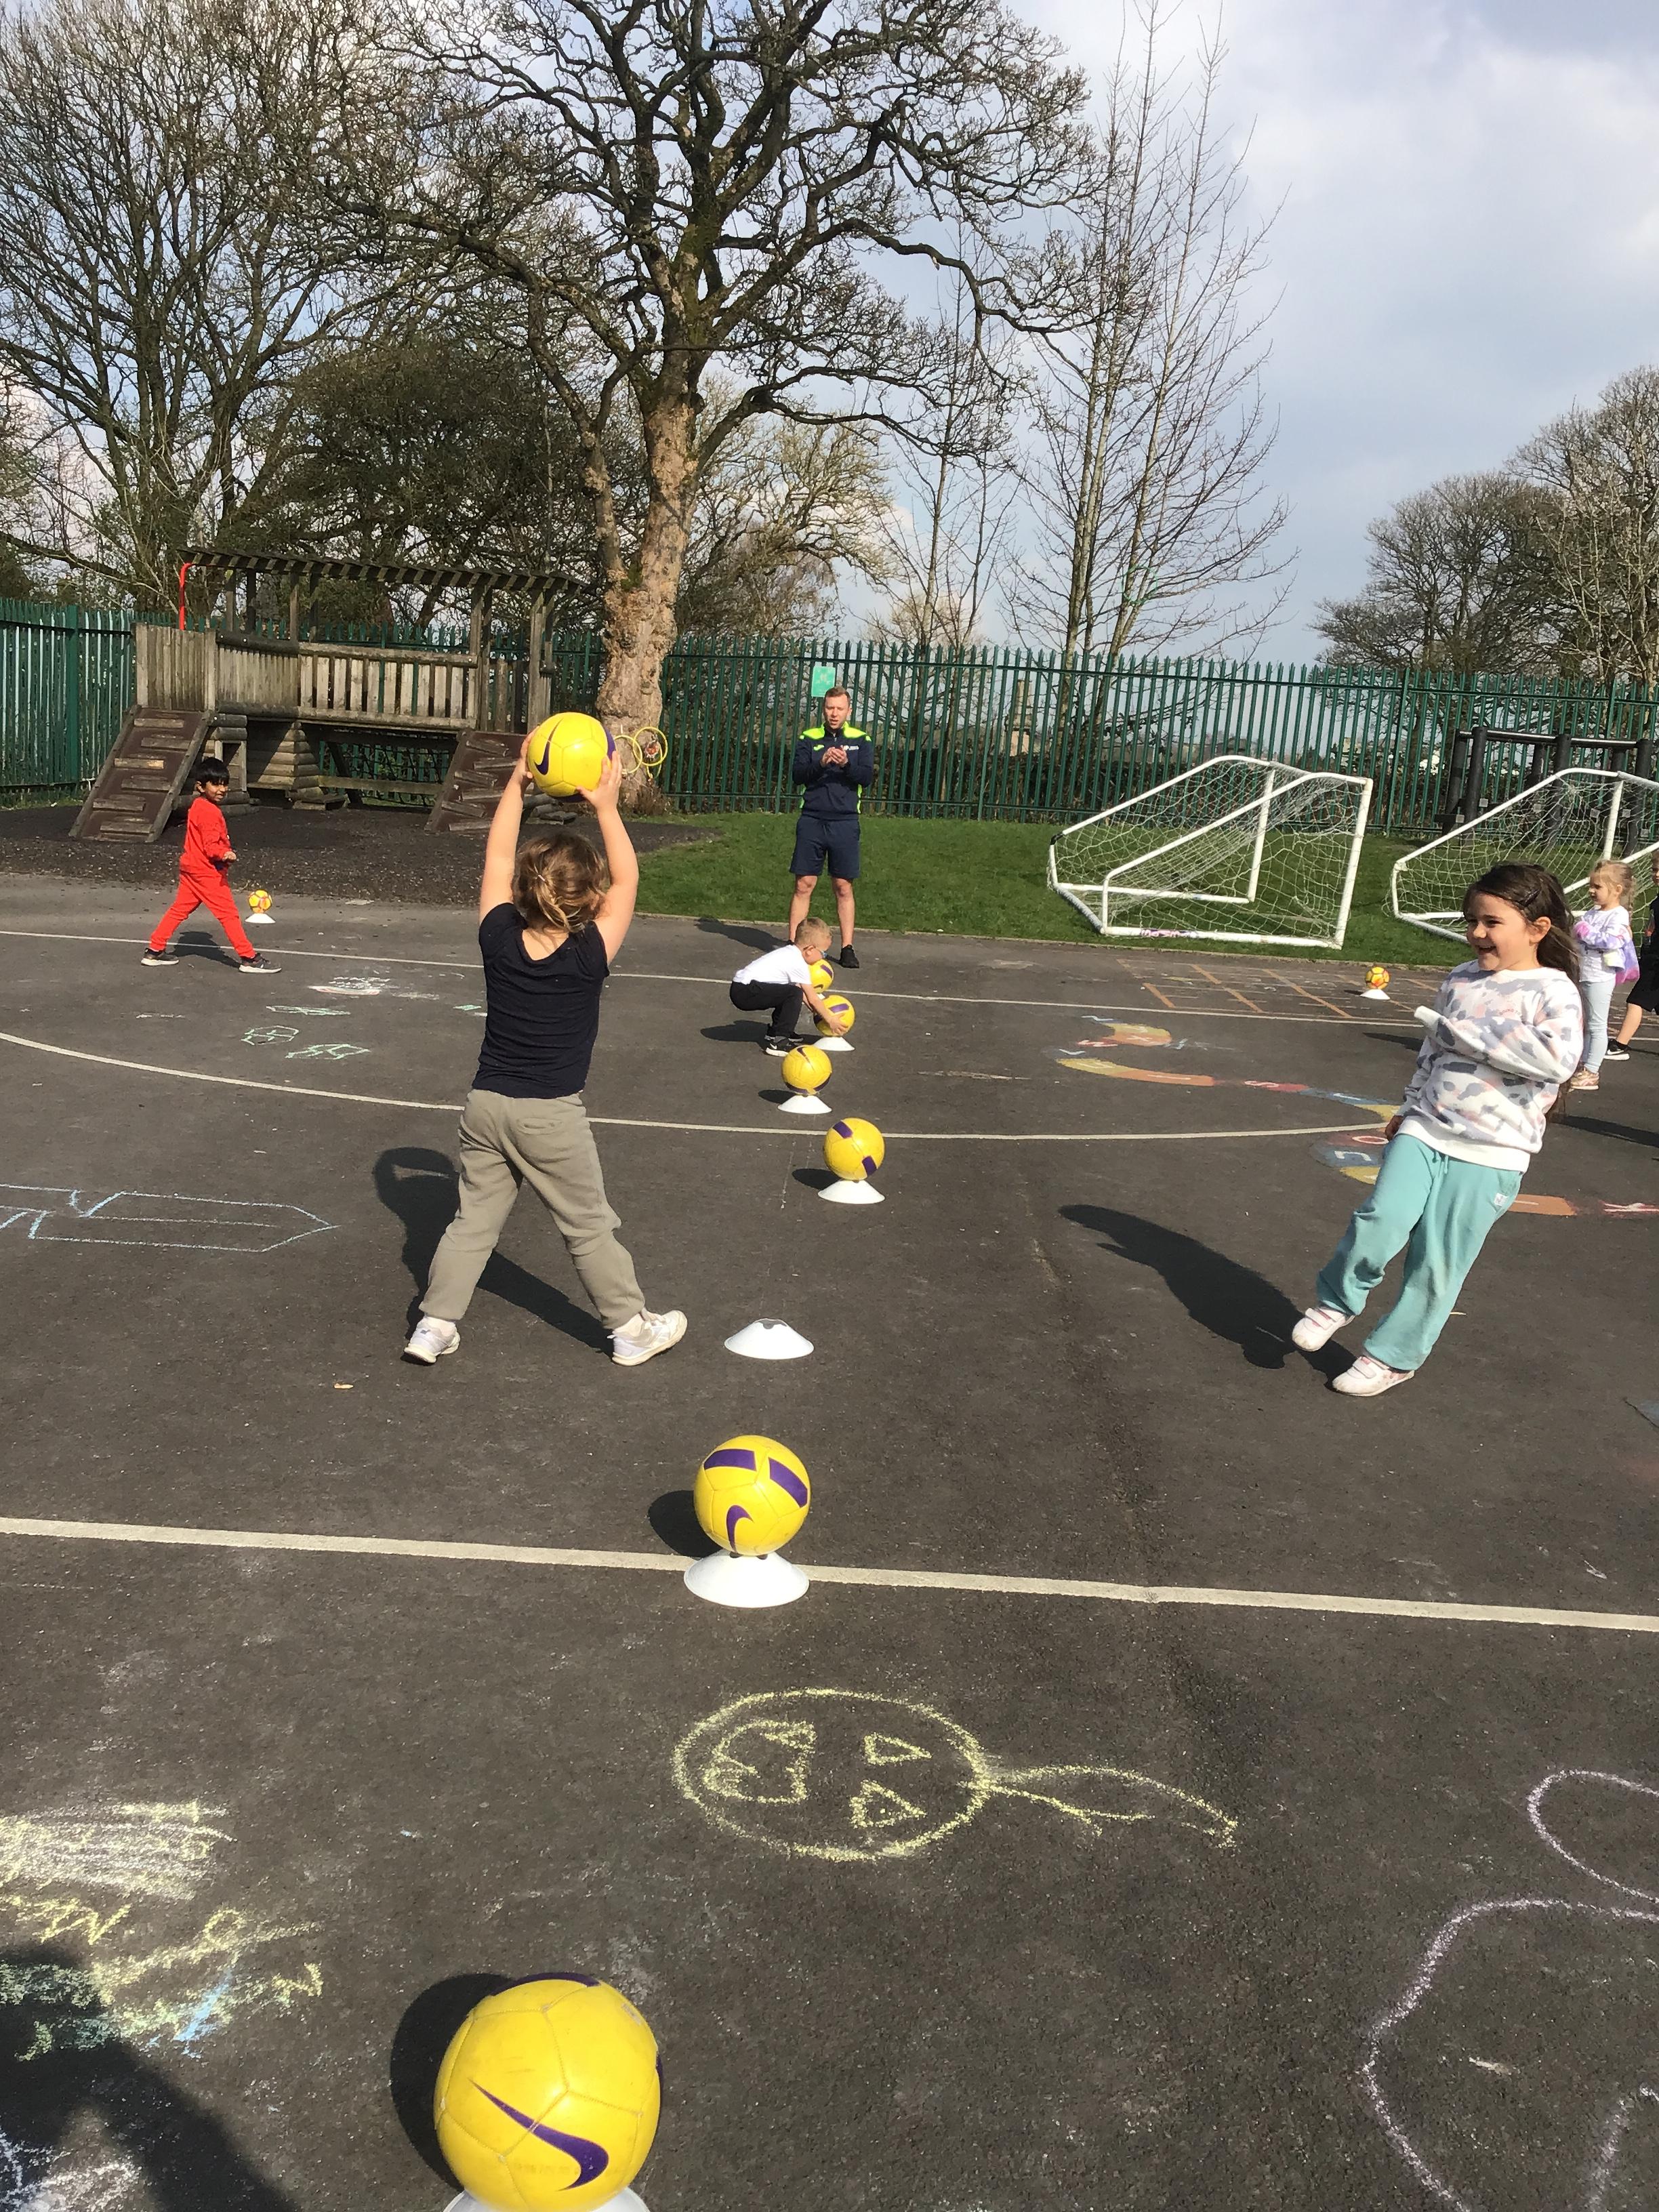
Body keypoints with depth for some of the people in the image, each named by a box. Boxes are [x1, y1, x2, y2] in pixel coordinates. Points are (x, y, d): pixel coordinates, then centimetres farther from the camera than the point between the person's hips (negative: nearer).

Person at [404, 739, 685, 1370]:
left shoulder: (499, 939, -7)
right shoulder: (589, 957, -17)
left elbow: (497, 859, 4)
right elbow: (627, 880, -9)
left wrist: (517, 782, 4)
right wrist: (607, 807, -13)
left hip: (486, 1105, 4)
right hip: (552, 1116, -4)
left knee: (474, 1220, 14)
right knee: (590, 1228, 9)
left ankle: (434, 1326, 16)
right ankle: (632, 1329, 22)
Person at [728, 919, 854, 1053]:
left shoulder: (789, 953, 16)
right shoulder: (799, 964, -12)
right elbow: (812, 999, -7)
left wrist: (817, 1012, 19)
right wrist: (830, 1020, 3)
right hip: (745, 993, -10)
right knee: (794, 994, -19)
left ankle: (774, 1032, 31)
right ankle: (779, 1042, -16)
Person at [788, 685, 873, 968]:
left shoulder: (861, 741, 7)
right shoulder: (809, 738, 8)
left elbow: (867, 778, -3)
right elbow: (798, 774, -4)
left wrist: (847, 764, -21)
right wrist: (821, 764, -22)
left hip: (845, 823, 0)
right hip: (811, 821, 0)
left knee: (844, 888, 4)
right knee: (804, 885, 0)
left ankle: (847, 948, 10)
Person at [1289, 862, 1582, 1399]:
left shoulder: (1554, 991, -9)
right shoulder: (1461, 980, 9)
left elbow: (1558, 1057, -28)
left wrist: (1464, 1033, -22)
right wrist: (1410, 1107, 24)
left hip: (1489, 1153, -4)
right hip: (1424, 1131, 4)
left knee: (1438, 1263, 2)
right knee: (1382, 1218, -17)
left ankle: (1393, 1355, 19)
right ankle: (1337, 1300, 8)